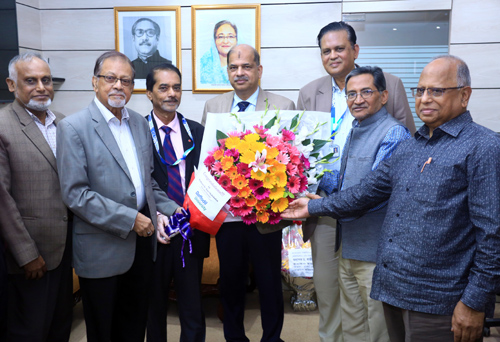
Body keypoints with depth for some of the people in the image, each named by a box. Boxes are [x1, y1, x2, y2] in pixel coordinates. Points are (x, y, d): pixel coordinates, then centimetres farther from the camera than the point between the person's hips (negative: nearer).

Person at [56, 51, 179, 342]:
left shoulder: (140, 123, 8)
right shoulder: (74, 127, -11)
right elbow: (75, 193, -18)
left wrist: (171, 209, 3)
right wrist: (129, 219, -19)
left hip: (142, 239, 6)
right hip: (102, 248, -5)